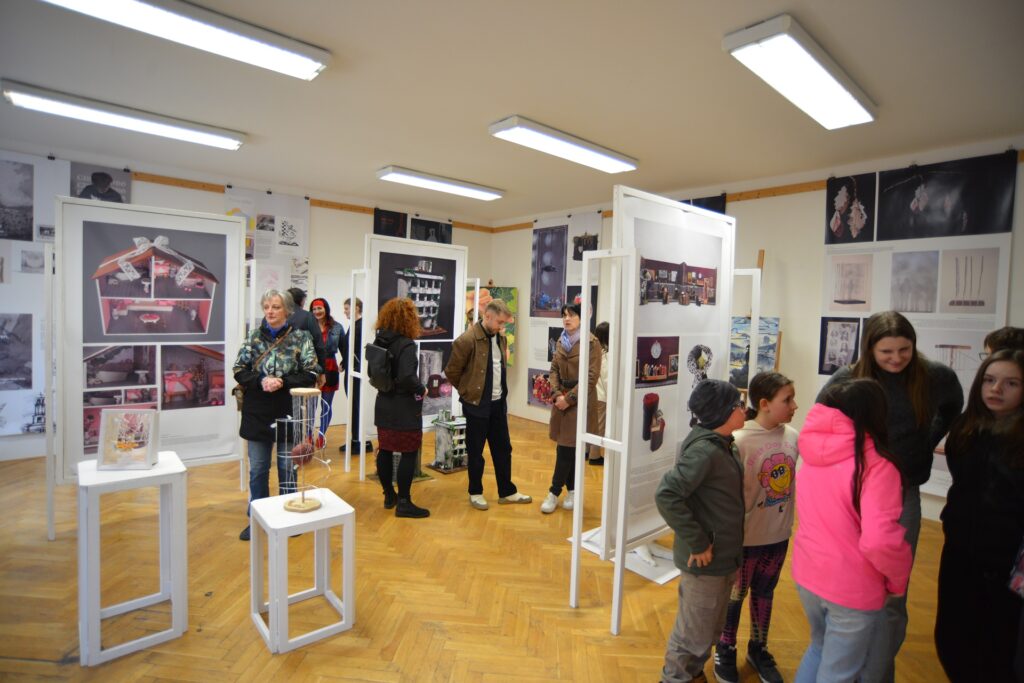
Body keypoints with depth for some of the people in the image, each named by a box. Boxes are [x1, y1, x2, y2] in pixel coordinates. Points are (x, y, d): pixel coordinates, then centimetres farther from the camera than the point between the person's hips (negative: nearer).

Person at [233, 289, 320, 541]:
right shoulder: (253, 336, 2)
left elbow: (311, 374, -9)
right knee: (257, 468, 12)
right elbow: (239, 370, 0)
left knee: (287, 467, 11)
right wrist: (261, 382, -17)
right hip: (257, 412, 2)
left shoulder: (301, 337, -5)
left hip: (288, 413, -2)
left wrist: (282, 382, -21)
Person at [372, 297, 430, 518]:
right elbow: (407, 378, -29)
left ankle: (389, 495, 29)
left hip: (384, 404, 8)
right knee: (409, 453, 2)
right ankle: (404, 503, 9)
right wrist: (421, 390, -13)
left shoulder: (379, 342, 4)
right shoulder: (406, 345, -20)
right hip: (404, 408, -8)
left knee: (385, 450, 15)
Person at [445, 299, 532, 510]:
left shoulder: (500, 338, 6)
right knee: (475, 451, 7)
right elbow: (451, 371, -10)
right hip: (477, 404, -7)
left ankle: (507, 492, 27)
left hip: (498, 403, 7)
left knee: (503, 448, 14)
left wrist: (501, 392, 14)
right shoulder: (468, 339, -17)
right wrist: (468, 391, 1)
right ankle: (475, 493, 24)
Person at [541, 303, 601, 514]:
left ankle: (554, 492, 9)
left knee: (568, 447, -1)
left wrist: (569, 398, -15)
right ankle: (571, 490, 23)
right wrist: (556, 394, -7)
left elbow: (591, 376, -14)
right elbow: (553, 370, 10)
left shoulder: (592, 342, -10)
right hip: (561, 399, 6)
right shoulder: (561, 341, 11)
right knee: (565, 446, 10)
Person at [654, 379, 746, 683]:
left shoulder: (724, 445, 2)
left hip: (724, 556, 8)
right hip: (705, 560, -8)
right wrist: (696, 543, -24)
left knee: (710, 629, 26)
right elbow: (666, 496, -33)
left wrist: (730, 551, 11)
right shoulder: (704, 450, -26)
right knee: (695, 633, 12)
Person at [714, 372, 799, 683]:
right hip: (745, 536, -5)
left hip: (779, 535, 5)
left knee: (764, 593, 24)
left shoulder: (793, 436, -7)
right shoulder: (740, 440, -23)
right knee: (735, 595, 15)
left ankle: (758, 649, 46)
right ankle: (725, 653, 37)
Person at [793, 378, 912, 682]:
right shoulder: (876, 464, -22)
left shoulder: (813, 455, -5)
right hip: (852, 589, -5)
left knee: (820, 648, 30)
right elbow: (879, 541, -26)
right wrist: (899, 578, -8)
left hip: (807, 574, 5)